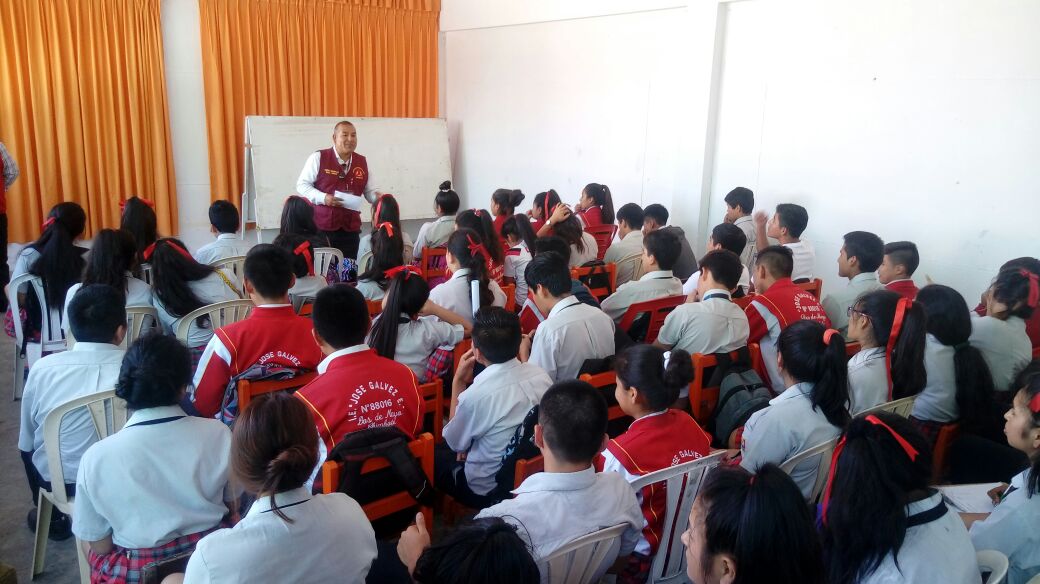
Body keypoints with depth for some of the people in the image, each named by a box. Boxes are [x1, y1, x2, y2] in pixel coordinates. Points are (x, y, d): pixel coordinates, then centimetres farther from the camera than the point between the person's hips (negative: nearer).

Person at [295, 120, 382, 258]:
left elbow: (370, 191, 15)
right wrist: (323, 197, -17)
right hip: (321, 227, -4)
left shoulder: (363, 162, 9)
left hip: (351, 229, 4)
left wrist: (377, 197, -9)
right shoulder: (318, 158, -3)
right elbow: (302, 185, -2)